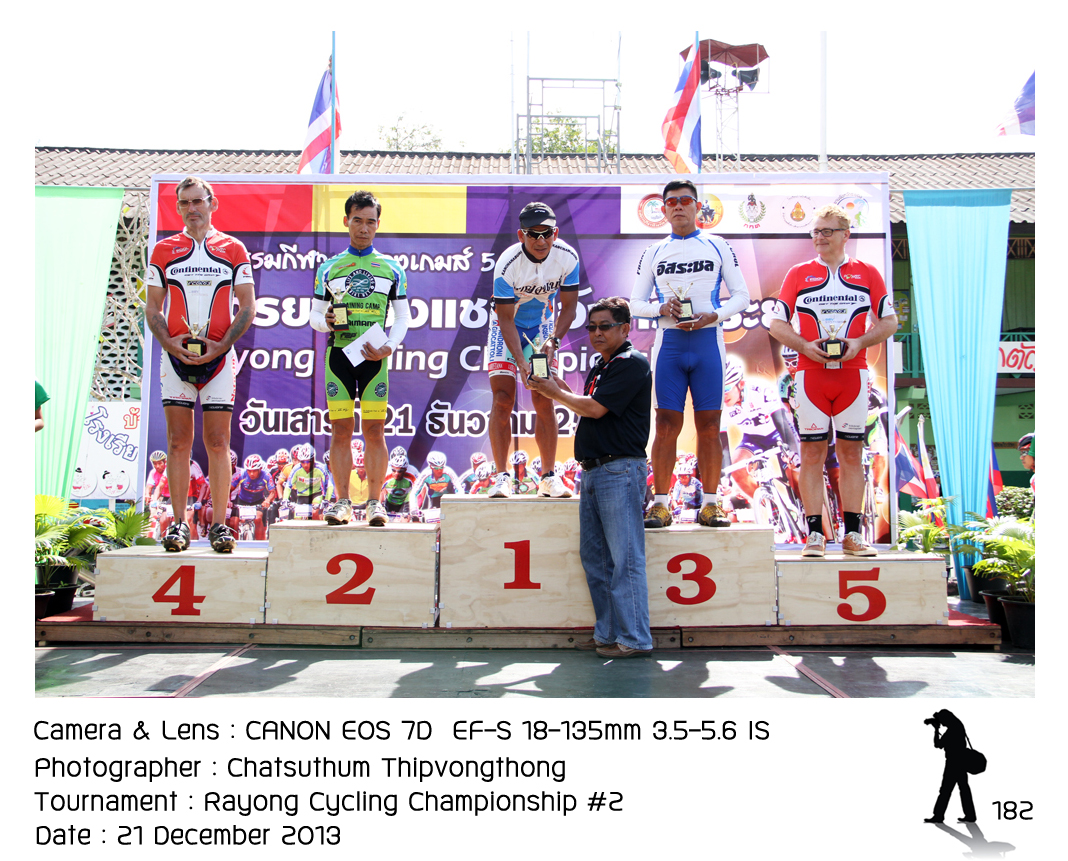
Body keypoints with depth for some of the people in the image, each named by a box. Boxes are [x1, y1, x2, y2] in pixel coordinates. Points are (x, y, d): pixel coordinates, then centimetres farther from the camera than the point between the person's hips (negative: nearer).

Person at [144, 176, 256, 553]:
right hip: (175, 355, 1)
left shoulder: (233, 250, 7)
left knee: (218, 443, -2)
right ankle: (178, 523, 7)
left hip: (218, 356, -1)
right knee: (179, 443, 1)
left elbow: (248, 306, 4)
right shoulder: (164, 250, 11)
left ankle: (219, 523, 3)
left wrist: (222, 344, -9)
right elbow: (152, 307, 10)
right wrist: (170, 342, -8)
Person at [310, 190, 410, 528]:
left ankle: (374, 501, 3)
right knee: (341, 430, -1)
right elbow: (314, 315, 14)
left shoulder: (391, 269, 12)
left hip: (374, 357, -1)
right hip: (338, 353, 1)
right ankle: (342, 501, 6)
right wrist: (327, 322, -9)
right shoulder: (329, 268, 13)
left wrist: (389, 346, -6)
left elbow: (403, 317, 11)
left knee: (374, 430, -3)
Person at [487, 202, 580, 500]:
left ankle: (549, 476, 7)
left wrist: (553, 341, -24)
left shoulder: (568, 257, -19)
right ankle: (503, 476, -6)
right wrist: (521, 361, -33)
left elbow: (569, 306, -8)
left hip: (541, 325, 2)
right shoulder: (507, 264, -28)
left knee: (543, 400, -1)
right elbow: (507, 319, -23)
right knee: (502, 399, -12)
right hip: (507, 326, -2)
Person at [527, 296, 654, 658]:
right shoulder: (599, 367, 22)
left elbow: (595, 409, -14)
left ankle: (634, 638, -2)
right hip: (593, 470, 10)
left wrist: (555, 393, -1)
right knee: (594, 556, 10)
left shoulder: (632, 363, -8)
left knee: (624, 558, -8)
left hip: (620, 469, -10)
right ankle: (607, 633, 17)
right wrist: (557, 385, 13)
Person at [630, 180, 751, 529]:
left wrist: (713, 315, -11)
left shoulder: (718, 246, 9)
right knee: (666, 425, -2)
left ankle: (710, 504, 6)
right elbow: (636, 303, 11)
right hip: (669, 343, 1)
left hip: (707, 341, -1)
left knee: (709, 426, 0)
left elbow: (742, 296, 7)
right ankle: (660, 504, 2)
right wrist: (661, 308, -10)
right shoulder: (653, 253, 12)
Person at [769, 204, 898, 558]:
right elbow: (776, 323, 7)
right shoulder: (799, 273, 8)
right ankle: (815, 534, 3)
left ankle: (852, 534, 9)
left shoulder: (867, 273, 10)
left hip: (853, 372, 1)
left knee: (851, 452, 3)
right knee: (812, 452, -2)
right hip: (810, 373, 0)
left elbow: (889, 320, 11)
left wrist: (860, 342, -7)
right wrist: (804, 346, -10)